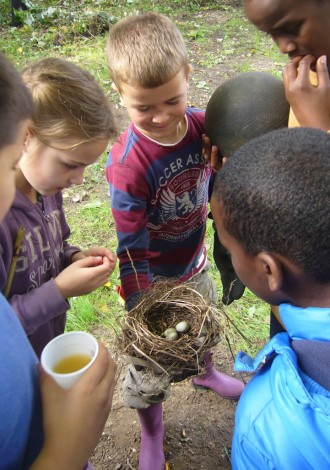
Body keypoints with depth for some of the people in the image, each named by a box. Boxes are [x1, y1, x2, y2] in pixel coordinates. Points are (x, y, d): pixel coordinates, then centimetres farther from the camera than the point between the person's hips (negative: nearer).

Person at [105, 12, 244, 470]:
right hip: (154, 278, -5)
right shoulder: (126, 163, -32)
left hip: (196, 263, 6)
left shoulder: (203, 124, -15)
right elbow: (133, 249, -26)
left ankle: (205, 373, 68)